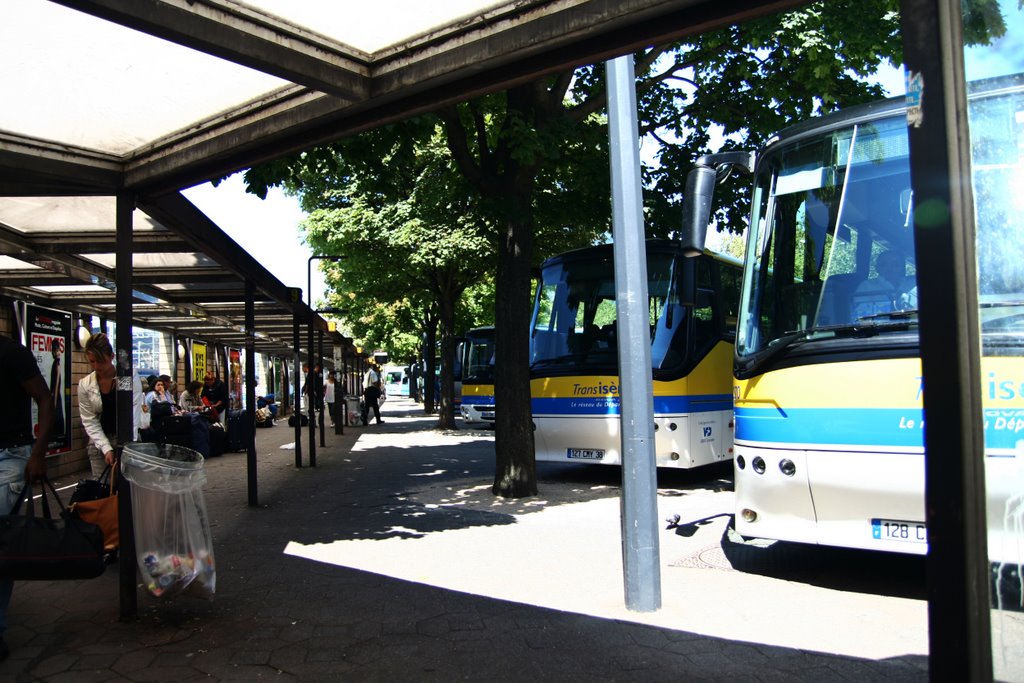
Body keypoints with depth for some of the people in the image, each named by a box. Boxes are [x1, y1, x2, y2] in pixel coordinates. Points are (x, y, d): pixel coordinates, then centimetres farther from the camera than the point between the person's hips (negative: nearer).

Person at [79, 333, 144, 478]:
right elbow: (90, 422, -2)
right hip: (99, 442, 2)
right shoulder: (85, 384, -3)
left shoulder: (131, 376, -10)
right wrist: (106, 449, -14)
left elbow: (134, 414, -15)